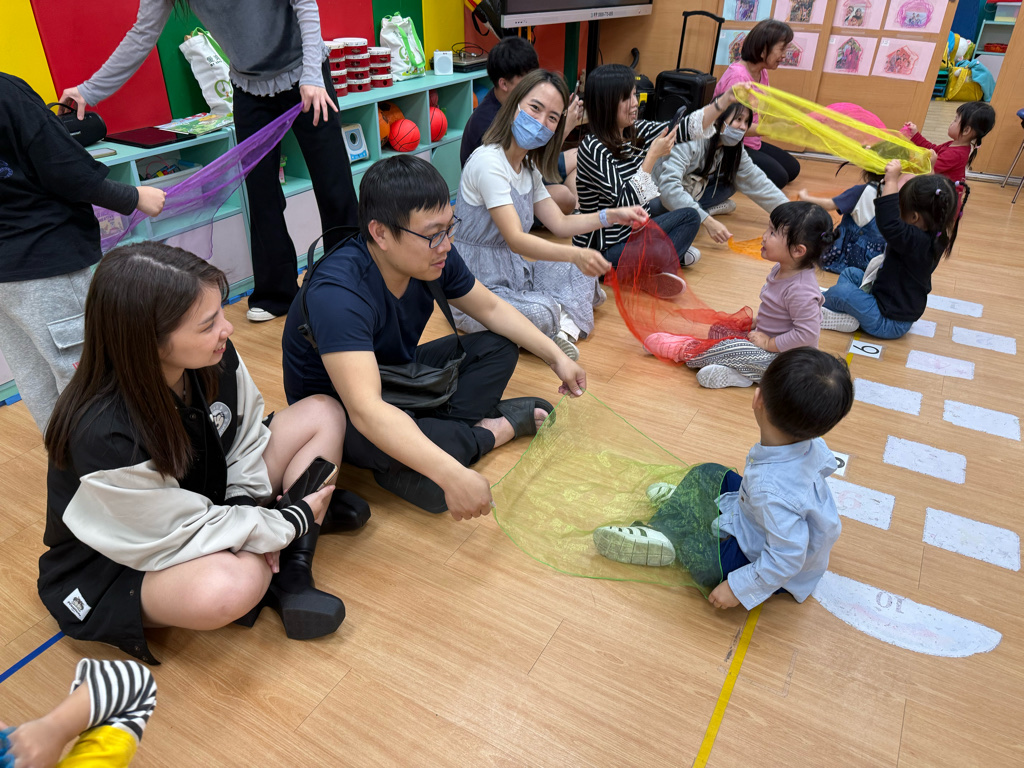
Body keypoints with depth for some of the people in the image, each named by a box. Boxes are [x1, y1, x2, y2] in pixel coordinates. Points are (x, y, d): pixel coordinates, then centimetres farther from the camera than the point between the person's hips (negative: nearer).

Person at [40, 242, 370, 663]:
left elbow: (245, 434, -1)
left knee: (322, 414, -3)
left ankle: (292, 574, -9)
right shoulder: (103, 438, -36)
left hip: (211, 499, 7)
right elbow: (183, 534, -28)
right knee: (232, 585, -41)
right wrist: (293, 521, -20)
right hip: (119, 560, -7)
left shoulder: (216, 358, -18)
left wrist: (249, 504, -13)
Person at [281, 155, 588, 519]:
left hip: (397, 375, 7)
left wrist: (556, 356, -6)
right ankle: (490, 430, -12)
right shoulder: (337, 294, -37)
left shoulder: (433, 256, -15)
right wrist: (451, 474, -57)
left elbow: (491, 308, 2)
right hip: (338, 409, -6)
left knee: (499, 347, 0)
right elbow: (366, 410, -48)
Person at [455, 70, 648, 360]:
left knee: (582, 271, -1)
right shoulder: (488, 162, -20)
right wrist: (575, 254, -44)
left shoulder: (528, 168, 10)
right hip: (478, 288, -9)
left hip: (513, 272, 9)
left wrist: (612, 216, -2)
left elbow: (560, 223, 11)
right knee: (540, 314, -34)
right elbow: (515, 240, -30)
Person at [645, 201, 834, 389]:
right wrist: (757, 321, 4)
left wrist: (769, 343, -23)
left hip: (783, 358, -10)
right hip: (767, 336, 10)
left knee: (734, 350, -20)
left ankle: (683, 351, 1)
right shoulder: (781, 270, 0)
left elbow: (807, 334, -30)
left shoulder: (801, 290, -30)